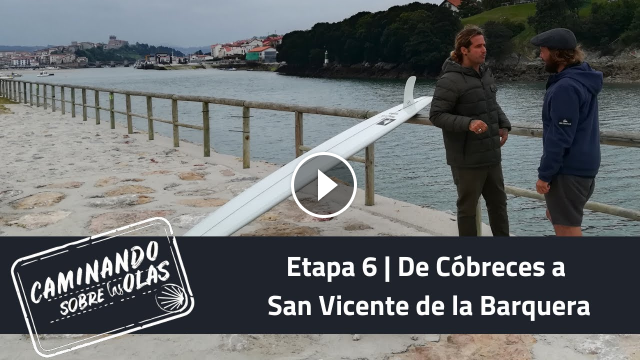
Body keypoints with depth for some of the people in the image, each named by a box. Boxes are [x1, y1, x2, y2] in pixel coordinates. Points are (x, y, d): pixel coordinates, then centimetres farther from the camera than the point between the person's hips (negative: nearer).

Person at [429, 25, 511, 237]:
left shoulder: (485, 73, 7)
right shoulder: (450, 81, -17)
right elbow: (436, 116, -18)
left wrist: (504, 125, 3)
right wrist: (468, 123, -31)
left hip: (491, 155, 7)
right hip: (467, 159, -7)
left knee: (498, 203, 18)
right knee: (468, 207, 8)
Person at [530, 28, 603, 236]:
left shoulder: (566, 87, -22)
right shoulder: (581, 78, 10)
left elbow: (560, 137, -24)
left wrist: (544, 174, -18)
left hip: (568, 170, -10)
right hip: (584, 165, 10)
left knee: (567, 227, 0)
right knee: (556, 216, 24)